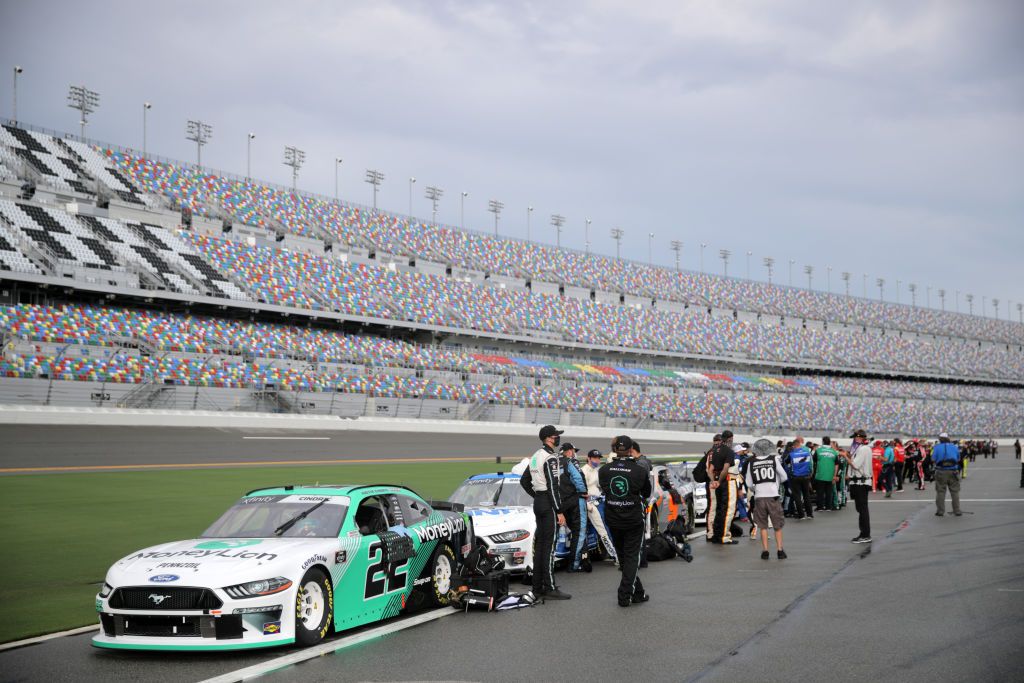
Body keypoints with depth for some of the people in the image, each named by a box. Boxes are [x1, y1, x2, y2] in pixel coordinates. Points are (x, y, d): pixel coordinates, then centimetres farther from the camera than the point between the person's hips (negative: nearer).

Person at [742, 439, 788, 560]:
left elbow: (749, 483, 4)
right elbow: (784, 477, 4)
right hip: (773, 495, -1)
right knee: (778, 525, 9)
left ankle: (765, 551, 5)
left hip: (759, 496, 1)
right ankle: (780, 550, 6)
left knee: (763, 526, 10)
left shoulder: (751, 462, 1)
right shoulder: (774, 459, -1)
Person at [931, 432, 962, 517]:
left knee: (940, 492, 4)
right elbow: (958, 459, 11)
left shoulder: (937, 447, -4)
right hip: (953, 472, 2)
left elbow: (933, 459, -6)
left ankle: (940, 511, 3)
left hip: (941, 472, -2)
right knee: (955, 491, 8)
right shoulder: (954, 446, 5)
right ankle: (957, 511, 9)